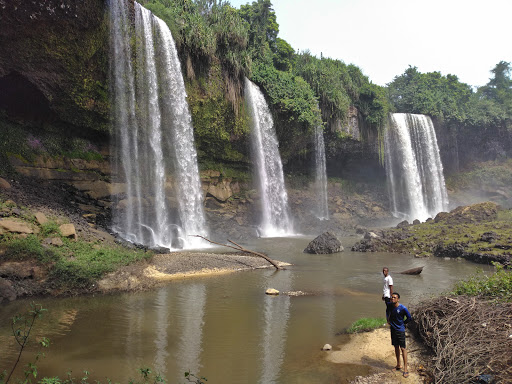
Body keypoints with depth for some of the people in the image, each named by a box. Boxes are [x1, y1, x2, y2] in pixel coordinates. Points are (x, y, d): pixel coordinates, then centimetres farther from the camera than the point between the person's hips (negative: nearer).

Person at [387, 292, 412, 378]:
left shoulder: (403, 308, -19)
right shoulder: (389, 305, -4)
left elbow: (409, 318, -6)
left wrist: (402, 323, -2)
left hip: (400, 330, -5)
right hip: (393, 329, 5)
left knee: (403, 348, -3)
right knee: (396, 347, 16)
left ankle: (405, 369, 3)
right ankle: (398, 365, 29)